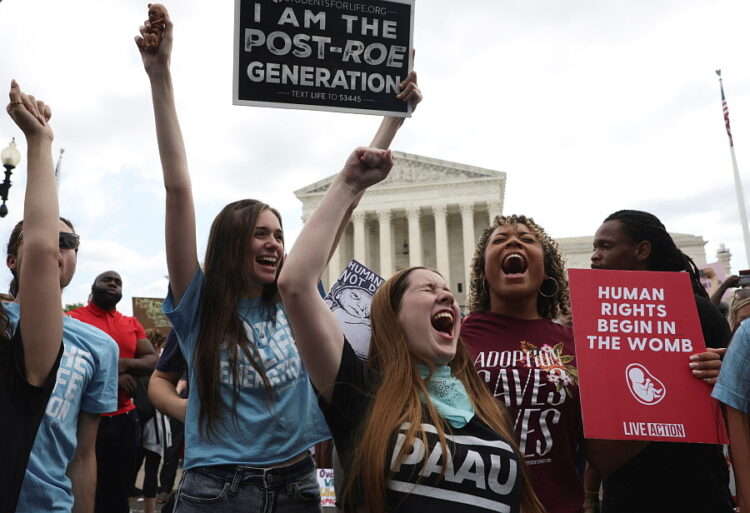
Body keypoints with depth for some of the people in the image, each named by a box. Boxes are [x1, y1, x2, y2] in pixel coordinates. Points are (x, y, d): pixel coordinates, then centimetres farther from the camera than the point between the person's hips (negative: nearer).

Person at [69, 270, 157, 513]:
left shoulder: (132, 324, 11)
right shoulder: (72, 319, -2)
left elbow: (153, 361, 5)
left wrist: (124, 363, -15)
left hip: (124, 419, 4)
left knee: (118, 493, 13)